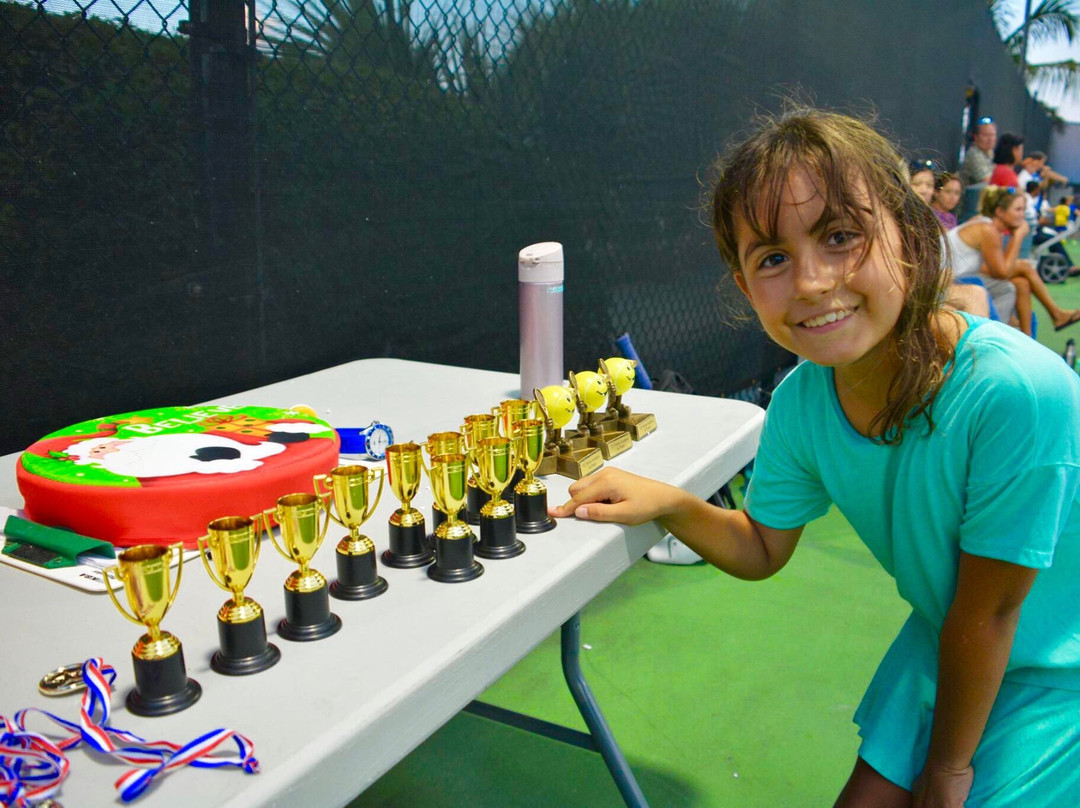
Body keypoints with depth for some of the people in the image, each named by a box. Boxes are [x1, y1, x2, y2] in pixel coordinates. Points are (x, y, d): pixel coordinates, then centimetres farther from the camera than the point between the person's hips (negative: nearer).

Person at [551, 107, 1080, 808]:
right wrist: (670, 504, -21)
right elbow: (762, 550, -2)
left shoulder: (1017, 391, -35)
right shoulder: (800, 402, -18)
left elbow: (988, 611, -23)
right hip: (943, 649, 4)